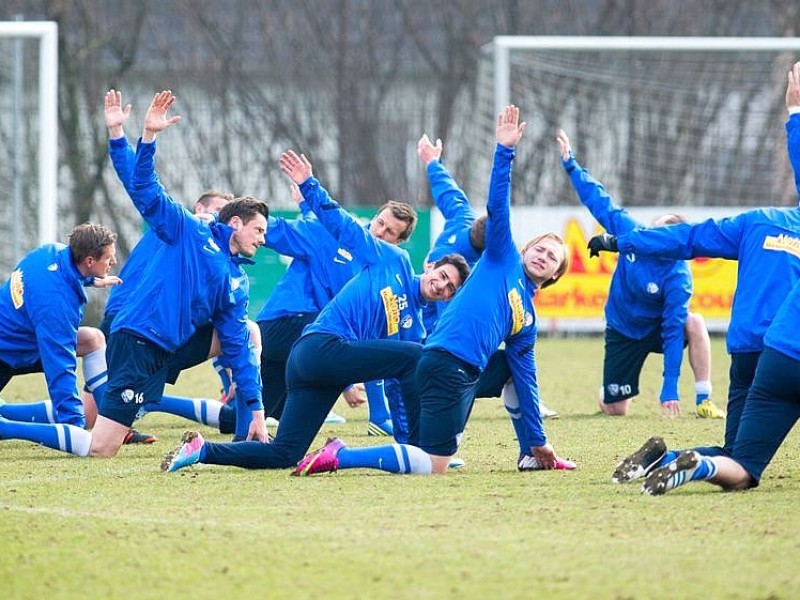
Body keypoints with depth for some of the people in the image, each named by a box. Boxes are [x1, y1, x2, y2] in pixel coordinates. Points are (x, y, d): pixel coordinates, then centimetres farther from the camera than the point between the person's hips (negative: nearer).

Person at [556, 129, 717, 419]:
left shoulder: (677, 277, -32)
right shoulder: (632, 233, -20)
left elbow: (674, 331, -33)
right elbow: (599, 202, -6)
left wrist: (670, 388, -35)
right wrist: (571, 164, -5)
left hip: (659, 328, -4)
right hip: (622, 332, 4)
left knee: (693, 323, -37)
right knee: (614, 410, 0)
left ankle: (703, 402, -27)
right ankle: (606, 392, 40)